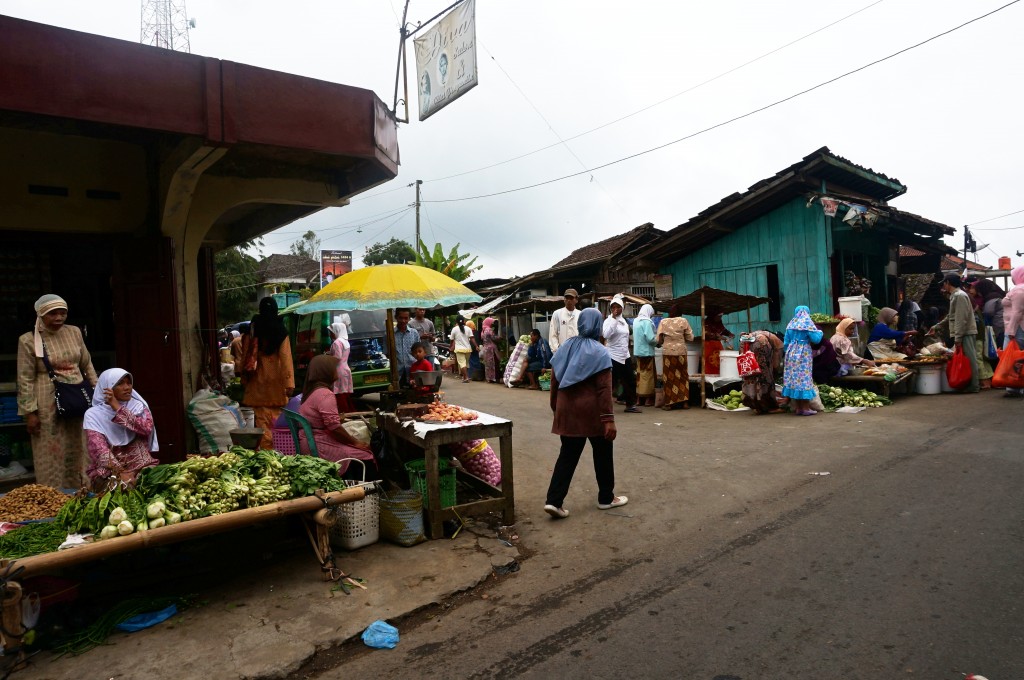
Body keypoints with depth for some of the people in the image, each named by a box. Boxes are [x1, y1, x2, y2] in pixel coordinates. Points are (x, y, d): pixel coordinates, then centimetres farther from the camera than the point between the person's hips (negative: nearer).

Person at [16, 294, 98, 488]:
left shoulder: (74, 332, 5)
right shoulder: (28, 340, -8)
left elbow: (87, 365, 13)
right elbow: (25, 379, -8)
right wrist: (30, 412, -11)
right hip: (48, 405, -4)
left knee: (78, 452, 13)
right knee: (52, 455, 2)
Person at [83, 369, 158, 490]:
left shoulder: (139, 406, 10)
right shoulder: (94, 414, 2)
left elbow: (147, 428, -12)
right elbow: (98, 448, -12)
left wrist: (117, 408, -12)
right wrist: (120, 472, -26)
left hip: (141, 466, 2)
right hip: (108, 470, -2)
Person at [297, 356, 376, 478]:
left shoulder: (312, 391, 12)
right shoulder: (325, 394, -19)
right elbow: (334, 427, -23)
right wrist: (356, 443, -13)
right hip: (319, 447, -10)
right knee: (367, 456, -8)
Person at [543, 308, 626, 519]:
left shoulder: (566, 348, 7)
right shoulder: (599, 352, -9)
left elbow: (554, 382, 10)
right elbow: (604, 389, -14)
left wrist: (555, 407, 20)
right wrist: (608, 418, -14)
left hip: (568, 410, 5)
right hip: (592, 411, -5)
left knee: (567, 455, 8)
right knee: (602, 454, 13)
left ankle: (554, 501, 1)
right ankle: (606, 498, 26)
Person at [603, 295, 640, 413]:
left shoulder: (623, 321, 13)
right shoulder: (609, 320, -9)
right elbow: (606, 334, -28)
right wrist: (614, 319, -27)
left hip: (625, 356, 8)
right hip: (613, 356, -8)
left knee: (631, 381, 12)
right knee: (610, 382, -7)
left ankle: (630, 405, 24)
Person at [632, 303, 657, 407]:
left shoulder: (636, 321, 8)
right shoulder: (647, 321, -15)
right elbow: (650, 339, -20)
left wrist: (654, 339, 19)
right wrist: (658, 340, 0)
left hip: (638, 351, 7)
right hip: (647, 352, -7)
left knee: (640, 374, 12)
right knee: (648, 375, 0)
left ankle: (640, 398, 16)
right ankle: (648, 399, 5)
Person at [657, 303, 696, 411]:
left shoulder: (663, 322, 0)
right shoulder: (683, 321, 1)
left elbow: (659, 340, -2)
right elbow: (690, 338, 2)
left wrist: (659, 344, 19)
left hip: (667, 352, 0)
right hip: (680, 351, 1)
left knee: (669, 377, 5)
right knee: (682, 376, 11)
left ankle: (669, 403, 6)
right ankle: (684, 402, 13)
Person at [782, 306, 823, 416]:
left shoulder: (791, 324, 11)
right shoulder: (807, 323, -3)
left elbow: (786, 343, 11)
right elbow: (816, 339, -8)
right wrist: (820, 332, 12)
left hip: (792, 354, 5)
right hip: (803, 354, -5)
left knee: (793, 377, 5)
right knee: (804, 378, -3)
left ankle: (797, 407, 9)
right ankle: (805, 408, -2)